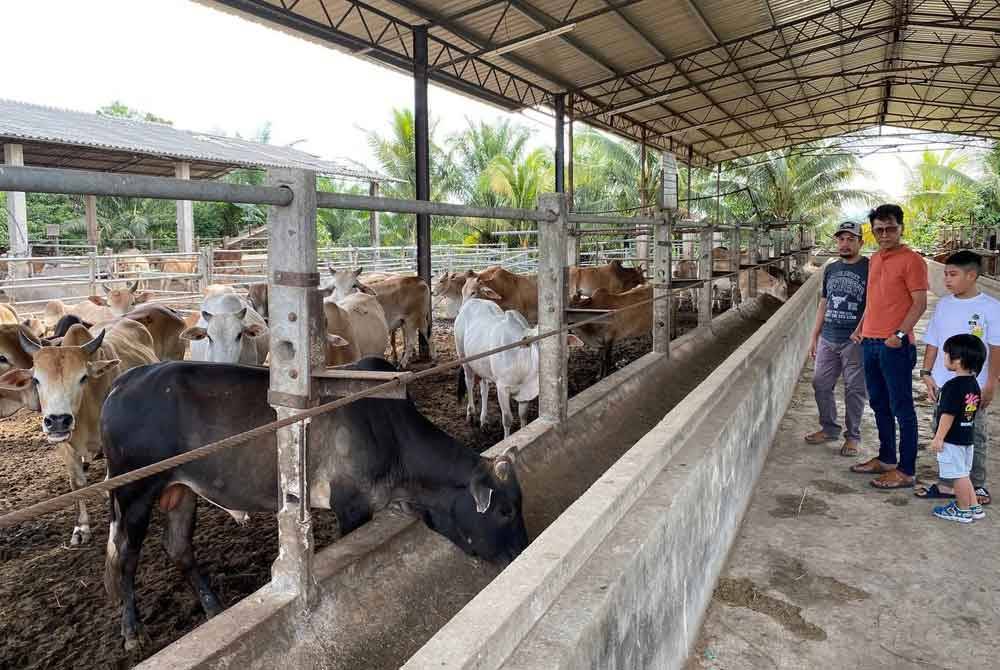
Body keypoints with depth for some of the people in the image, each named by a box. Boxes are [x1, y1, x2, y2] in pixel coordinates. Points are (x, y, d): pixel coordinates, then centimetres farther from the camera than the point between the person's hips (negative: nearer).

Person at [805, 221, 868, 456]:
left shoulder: (870, 268, -5)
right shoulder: (830, 269, 12)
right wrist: (814, 337, 14)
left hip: (855, 341, -5)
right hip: (828, 340, 6)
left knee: (854, 389, 3)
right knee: (821, 384, 9)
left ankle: (852, 436, 17)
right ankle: (829, 428, 26)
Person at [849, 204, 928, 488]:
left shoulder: (911, 260, -8)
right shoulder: (874, 259, 15)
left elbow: (920, 303, -13)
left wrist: (900, 334, -21)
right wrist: (860, 329, 16)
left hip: (895, 345, -8)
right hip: (870, 342, 8)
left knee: (901, 409, -1)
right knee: (879, 404, 16)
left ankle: (906, 471, 7)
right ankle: (886, 459, 28)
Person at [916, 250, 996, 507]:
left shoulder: (990, 307, -8)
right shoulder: (944, 304, 5)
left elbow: (996, 348, -7)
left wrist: (991, 383, -9)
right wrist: (926, 373, 3)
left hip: (974, 387, -4)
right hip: (943, 384, 4)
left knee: (975, 436, 9)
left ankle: (977, 485, 24)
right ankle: (946, 484, 23)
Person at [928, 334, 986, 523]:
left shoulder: (953, 386, -22)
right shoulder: (974, 384, 6)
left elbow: (948, 415, -23)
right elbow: (974, 411, 15)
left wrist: (938, 438, -16)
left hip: (952, 439, -9)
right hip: (967, 437, 9)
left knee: (959, 475, 3)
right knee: (963, 474, 20)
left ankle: (963, 511, 13)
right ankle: (974, 507, 27)